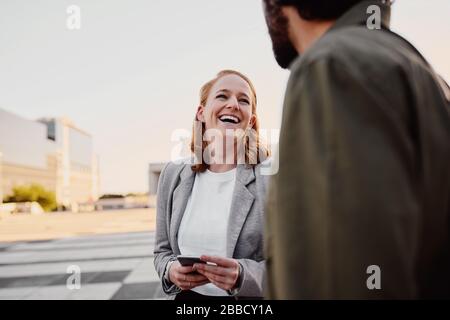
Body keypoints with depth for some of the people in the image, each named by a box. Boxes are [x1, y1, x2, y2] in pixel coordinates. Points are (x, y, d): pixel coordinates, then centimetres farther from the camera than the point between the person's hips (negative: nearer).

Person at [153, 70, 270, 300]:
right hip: (186, 295, 3)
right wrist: (171, 270, -14)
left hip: (243, 295, -2)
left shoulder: (273, 177, -14)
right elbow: (163, 250, 7)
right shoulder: (173, 175, -3)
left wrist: (242, 275, -26)